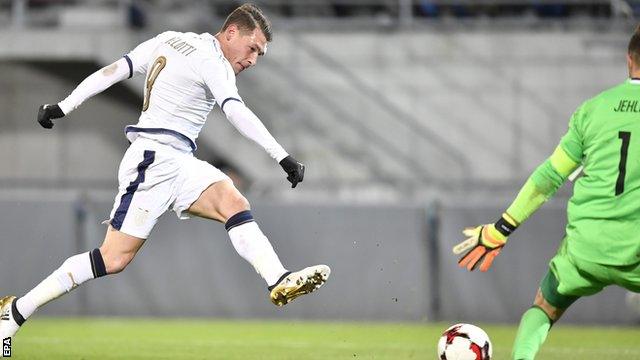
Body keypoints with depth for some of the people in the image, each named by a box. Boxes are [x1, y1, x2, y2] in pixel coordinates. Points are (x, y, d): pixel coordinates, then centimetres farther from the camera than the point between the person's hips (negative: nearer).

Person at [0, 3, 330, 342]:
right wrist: (283, 158, -25)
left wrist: (62, 107, 12)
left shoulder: (169, 41, 16)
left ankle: (280, 282, -32)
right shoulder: (212, 61, -9)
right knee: (115, 257, -11)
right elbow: (237, 113, -22)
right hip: (155, 158, -10)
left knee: (234, 203, -12)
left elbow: (110, 72, 13)